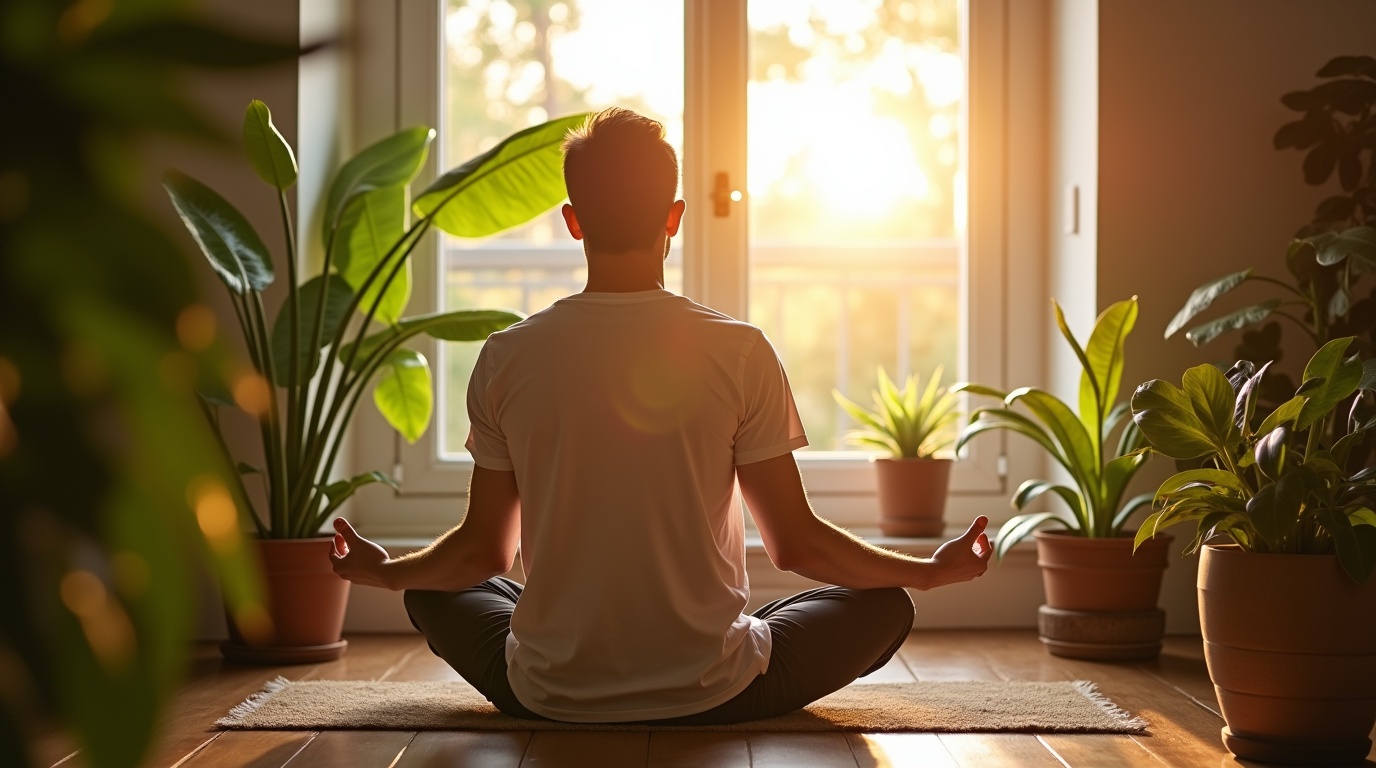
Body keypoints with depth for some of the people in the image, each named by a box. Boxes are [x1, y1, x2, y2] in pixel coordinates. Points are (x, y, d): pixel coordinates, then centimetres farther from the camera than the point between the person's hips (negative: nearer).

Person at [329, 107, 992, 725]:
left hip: (549, 697, 1)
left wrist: (385, 571, 24)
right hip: (713, 696, 0)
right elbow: (795, 545, -5)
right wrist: (932, 569, 12)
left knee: (433, 594, 30)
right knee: (885, 606, 21)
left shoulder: (507, 358, -6)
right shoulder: (739, 352, -11)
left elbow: (483, 551, 3)